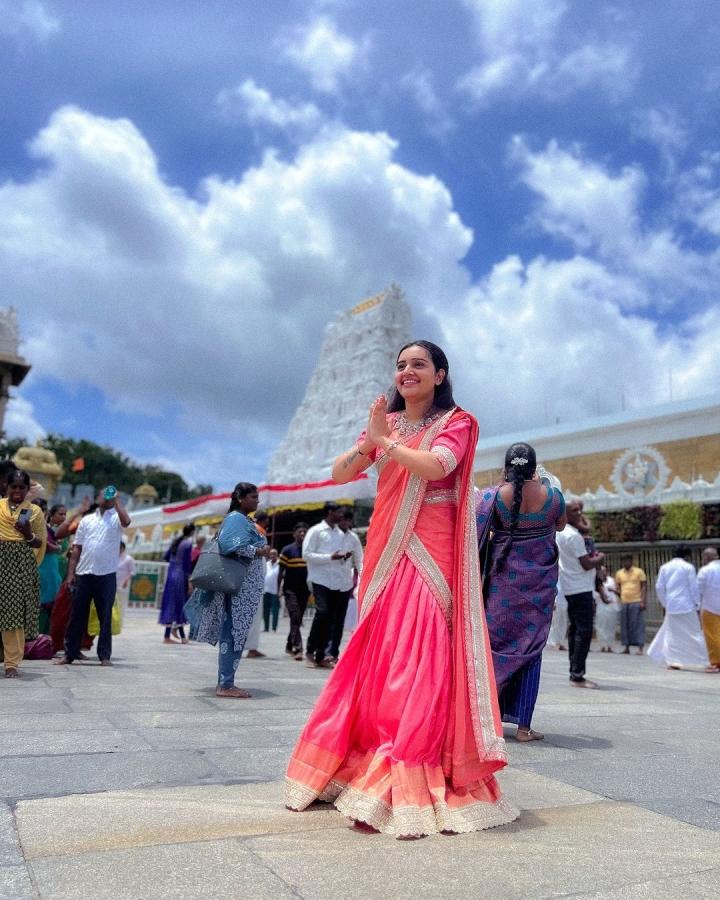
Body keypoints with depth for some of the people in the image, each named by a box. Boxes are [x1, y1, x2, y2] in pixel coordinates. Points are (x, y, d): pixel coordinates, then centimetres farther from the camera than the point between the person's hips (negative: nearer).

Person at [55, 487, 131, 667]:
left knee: (105, 617, 2)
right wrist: (71, 572, 4)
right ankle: (70, 654, 14)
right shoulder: (86, 519, 13)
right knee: (77, 615, 6)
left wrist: (116, 500, -12)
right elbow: (77, 548, 11)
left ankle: (105, 655, 8)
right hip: (84, 574, 3)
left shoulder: (116, 518, 5)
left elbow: (126, 521, -21)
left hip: (107, 575, -3)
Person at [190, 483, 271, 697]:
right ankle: (225, 685, -4)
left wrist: (261, 551, 7)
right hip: (238, 587, -10)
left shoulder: (245, 520, 19)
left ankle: (225, 683, 17)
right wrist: (258, 552, -16)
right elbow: (231, 545, -25)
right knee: (234, 634, -8)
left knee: (235, 634, 11)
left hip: (245, 588, 10)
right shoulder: (236, 519, -10)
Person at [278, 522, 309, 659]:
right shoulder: (287, 550, -1)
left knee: (298, 619, 12)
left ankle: (289, 646, 27)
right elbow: (281, 571, 0)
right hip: (290, 590, -4)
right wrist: (279, 589, -7)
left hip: (304, 590, 4)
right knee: (295, 618, -12)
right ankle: (298, 649, -16)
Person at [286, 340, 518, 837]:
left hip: (430, 552, -5)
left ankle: (409, 784, -4)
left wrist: (385, 442, -9)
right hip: (386, 551, 5)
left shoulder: (457, 422, 0)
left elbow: (433, 467, -20)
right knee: (378, 655, 8)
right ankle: (369, 765, 21)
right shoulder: (385, 422, 15)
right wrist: (368, 443, -10)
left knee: (422, 657, -8)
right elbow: (338, 473, 8)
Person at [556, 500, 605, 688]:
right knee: (584, 631, -8)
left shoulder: (560, 532, 13)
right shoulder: (573, 536, -17)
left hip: (570, 588, 10)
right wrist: (599, 558, 0)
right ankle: (577, 675, -8)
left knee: (575, 629, 13)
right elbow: (586, 564, -19)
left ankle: (575, 672, 18)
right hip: (581, 589, -10)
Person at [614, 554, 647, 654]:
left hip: (636, 602, -4)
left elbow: (644, 587, -1)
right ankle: (626, 647, 12)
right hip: (624, 603, 4)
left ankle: (640, 648, -4)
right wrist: (619, 601, 3)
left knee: (638, 625, -5)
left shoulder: (639, 571, 3)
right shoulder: (619, 573, 12)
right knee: (625, 626, 5)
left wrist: (643, 601, -10)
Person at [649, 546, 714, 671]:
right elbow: (694, 588, -6)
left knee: (672, 634, 12)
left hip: (671, 607, 4)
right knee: (695, 634, 2)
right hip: (687, 606, -4)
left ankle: (672, 661, 9)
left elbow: (659, 587, 6)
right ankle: (706, 663, 4)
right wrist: (697, 606, 2)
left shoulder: (664, 567, 6)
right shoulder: (688, 567, -6)